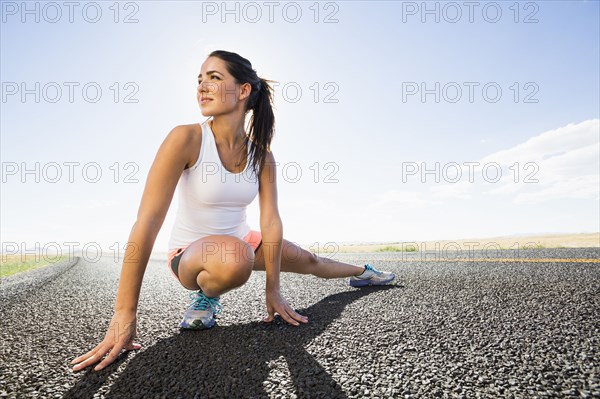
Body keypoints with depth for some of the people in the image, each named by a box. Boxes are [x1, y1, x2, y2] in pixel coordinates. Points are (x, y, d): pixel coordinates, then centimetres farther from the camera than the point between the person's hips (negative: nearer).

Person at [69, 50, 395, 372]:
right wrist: (124, 314, -29)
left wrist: (272, 290, -11)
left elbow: (271, 221, -10)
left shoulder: (261, 154, -10)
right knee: (233, 259, -40)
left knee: (310, 262, 16)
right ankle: (205, 296, -4)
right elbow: (147, 221, -28)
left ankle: (362, 272, 48)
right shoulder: (186, 139, -24)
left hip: (242, 240, 5)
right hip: (190, 254, -4)